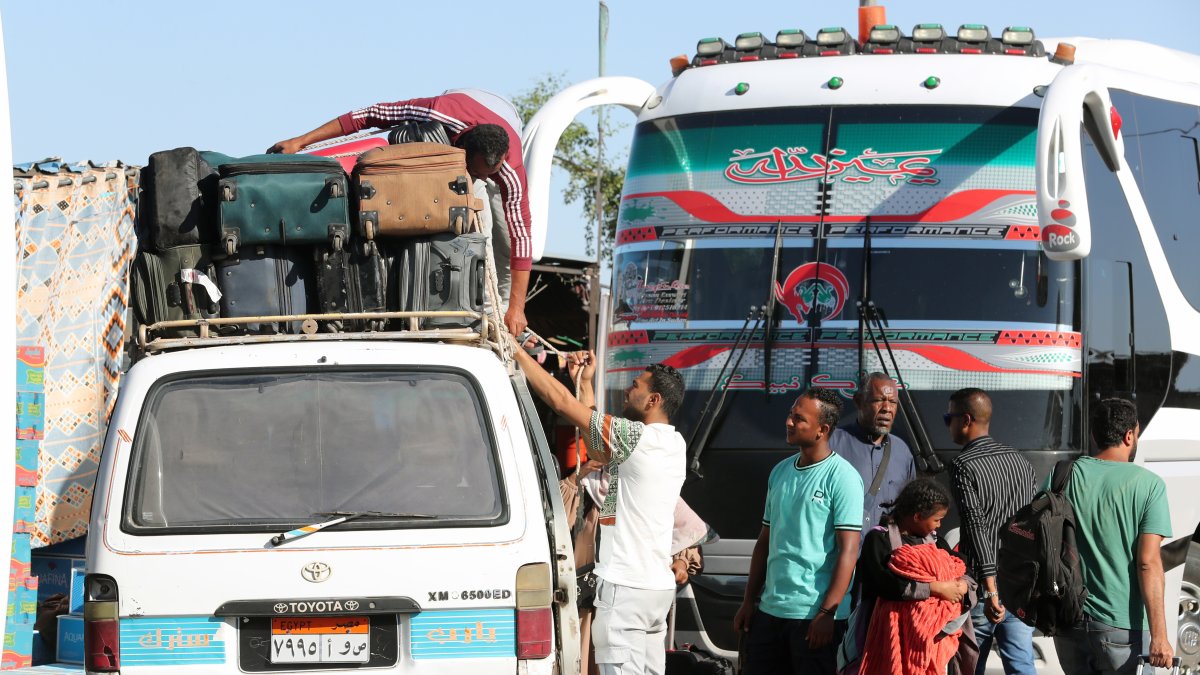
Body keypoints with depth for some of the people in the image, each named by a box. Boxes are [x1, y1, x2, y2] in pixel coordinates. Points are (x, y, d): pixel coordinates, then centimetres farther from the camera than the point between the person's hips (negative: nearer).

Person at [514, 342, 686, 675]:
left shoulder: (637, 437, -14)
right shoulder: (673, 445, 13)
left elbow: (561, 400, -12)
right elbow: (598, 449, 23)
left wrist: (516, 350, -5)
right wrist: (586, 383, 27)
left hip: (625, 586, -9)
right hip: (658, 584, 9)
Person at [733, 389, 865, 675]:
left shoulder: (842, 477, -9)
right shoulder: (780, 472, 13)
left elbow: (848, 550, -14)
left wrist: (827, 613, -19)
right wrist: (749, 601, 14)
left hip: (814, 614, -7)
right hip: (770, 609, 7)